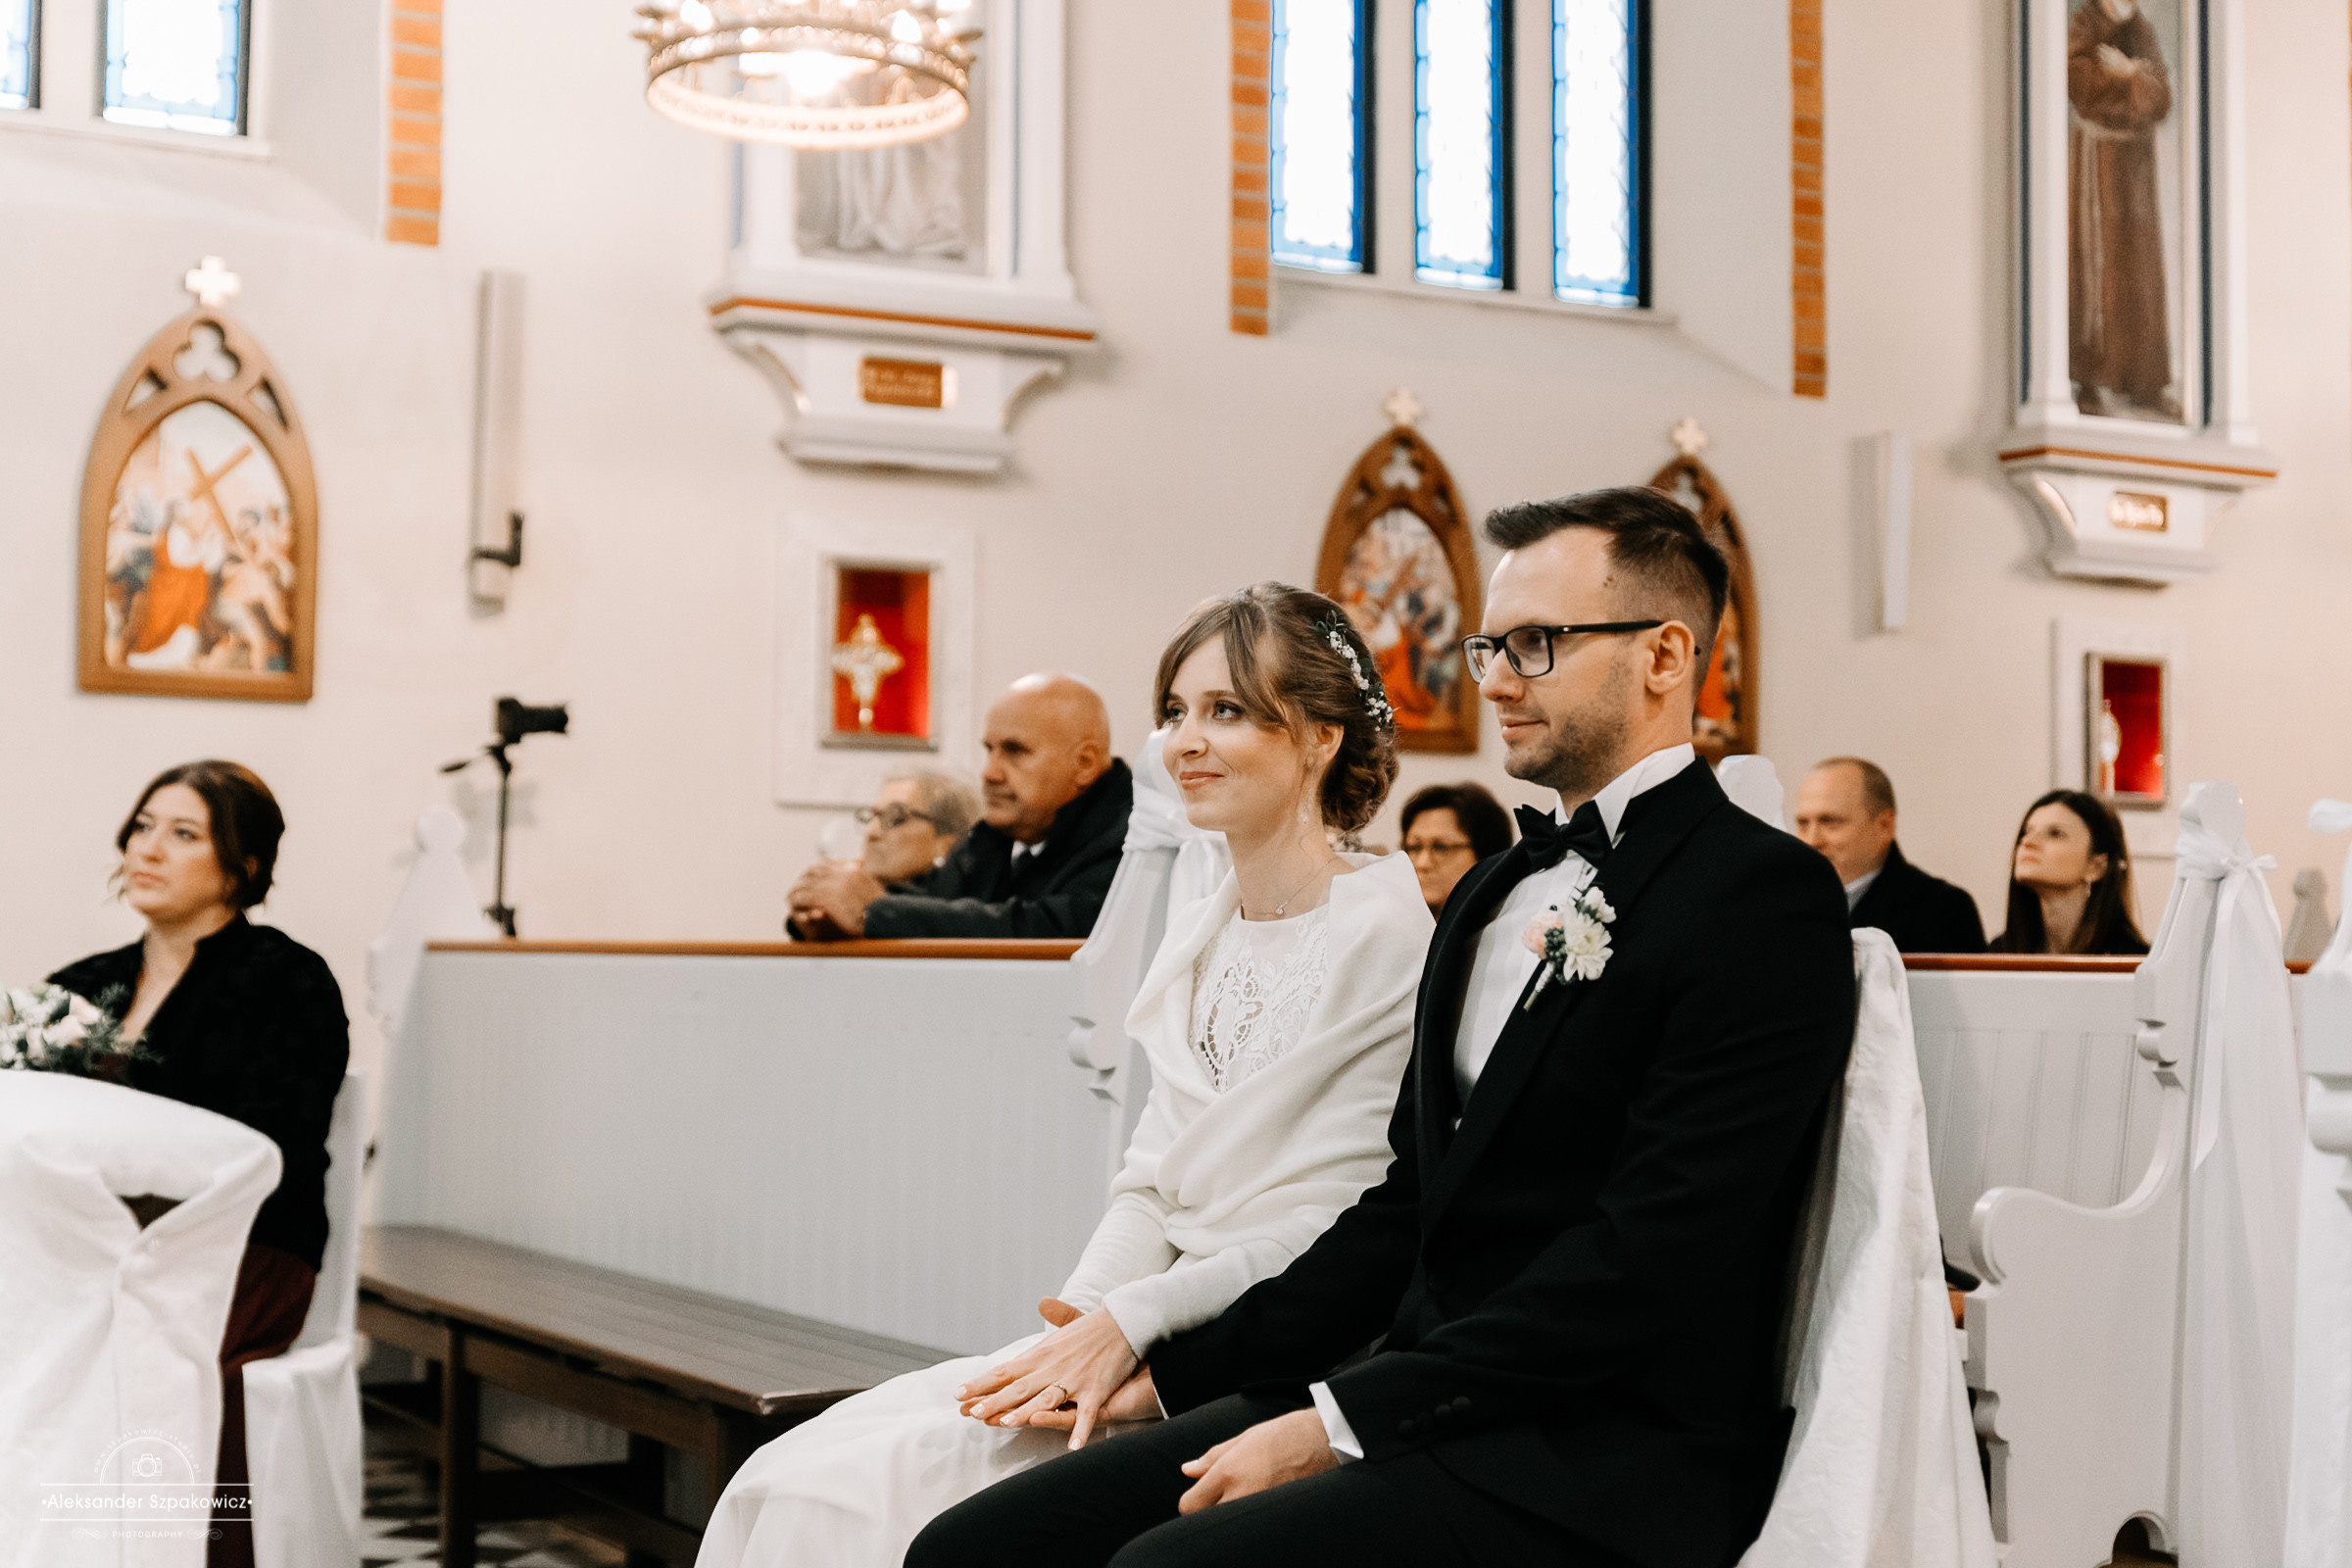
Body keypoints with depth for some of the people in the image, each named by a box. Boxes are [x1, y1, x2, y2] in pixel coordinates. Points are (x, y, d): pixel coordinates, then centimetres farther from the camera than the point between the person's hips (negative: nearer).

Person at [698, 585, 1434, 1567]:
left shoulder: (1384, 936, -9)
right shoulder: (1197, 935, 16)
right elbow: (1150, 1183, 14)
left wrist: (1135, 1318, -17)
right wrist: (1082, 1317, -5)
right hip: (1152, 1338, 7)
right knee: (795, 1478, -9)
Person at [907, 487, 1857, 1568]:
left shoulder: (1767, 898, -8)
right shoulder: (1498, 890, 21)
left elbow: (1648, 1255, -17)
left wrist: (1342, 1422, -16)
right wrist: (1181, 1370, 8)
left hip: (1601, 1462, -8)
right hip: (1426, 1395, 8)